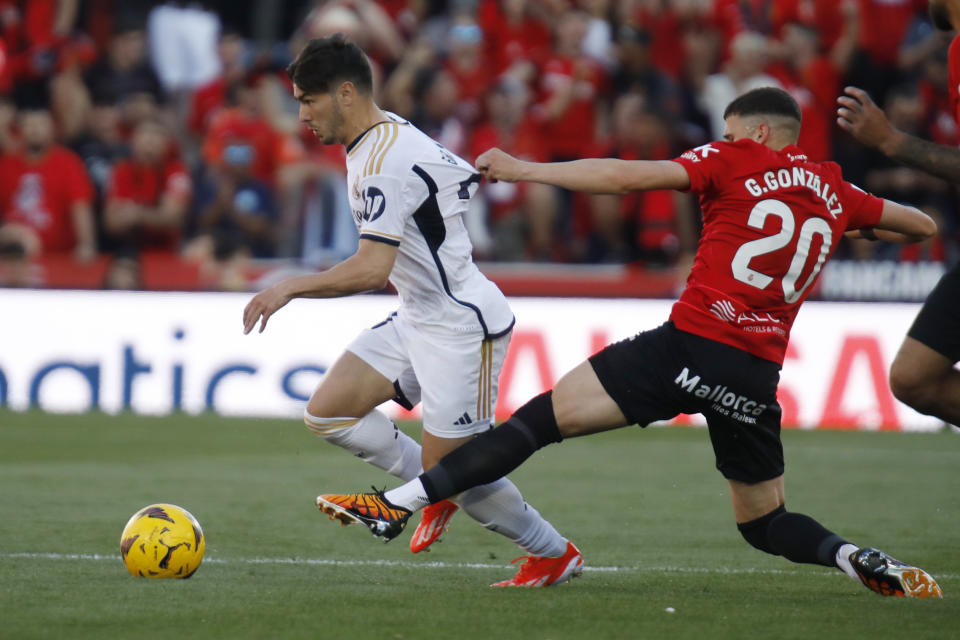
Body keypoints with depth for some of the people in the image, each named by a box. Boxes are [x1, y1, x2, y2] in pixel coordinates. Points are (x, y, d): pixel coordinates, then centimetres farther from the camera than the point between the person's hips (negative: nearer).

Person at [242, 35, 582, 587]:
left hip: (462, 326, -10)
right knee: (327, 411, 0)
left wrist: (291, 287, -21)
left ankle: (556, 554, 17)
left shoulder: (384, 162, -24)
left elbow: (371, 270, -30)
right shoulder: (392, 133, 7)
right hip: (418, 316, 10)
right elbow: (466, 178, 20)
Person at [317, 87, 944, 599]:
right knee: (765, 522, 19)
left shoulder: (735, 160, 5)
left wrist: (524, 169, 4)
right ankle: (866, 561, -7)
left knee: (543, 417, -3)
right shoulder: (836, 193, 17)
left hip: (692, 342, -4)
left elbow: (628, 177, -2)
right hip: (756, 379, 5)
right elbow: (922, 226, 32)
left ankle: (396, 504, -8)